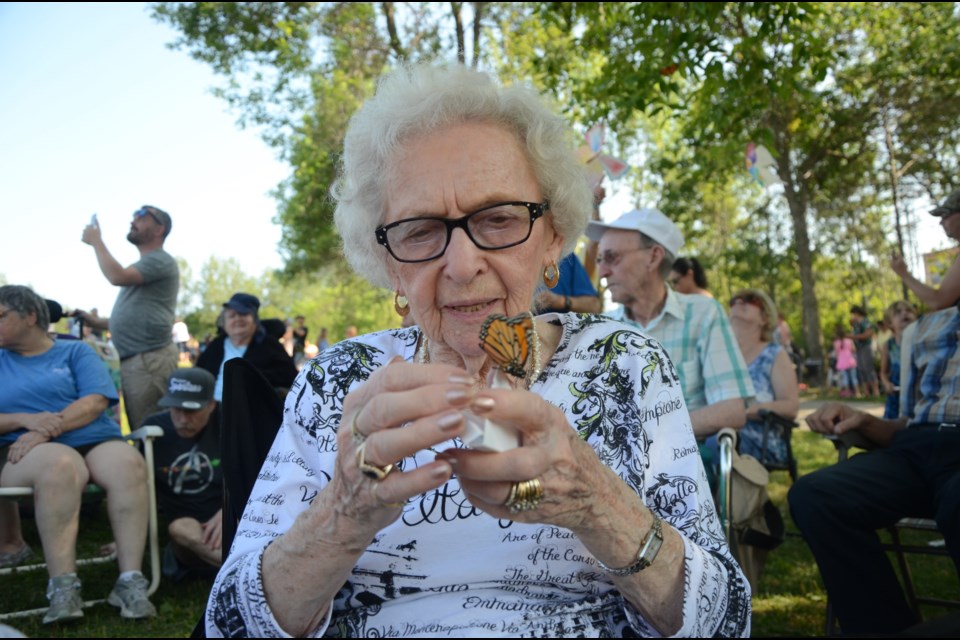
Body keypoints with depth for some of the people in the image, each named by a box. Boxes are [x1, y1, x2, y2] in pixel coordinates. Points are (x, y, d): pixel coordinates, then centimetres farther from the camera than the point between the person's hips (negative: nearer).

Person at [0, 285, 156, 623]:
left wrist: (47, 429, -14)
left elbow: (95, 402, -2)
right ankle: (63, 588, -39)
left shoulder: (75, 351, 14)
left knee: (129, 464, -33)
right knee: (60, 465, -38)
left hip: (94, 441, 1)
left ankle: (130, 580, -33)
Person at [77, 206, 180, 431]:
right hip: (133, 359, 10)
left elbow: (118, 277, -21)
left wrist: (96, 241, -7)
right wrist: (97, 322, 16)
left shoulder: (160, 260, -7)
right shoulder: (145, 265, 24)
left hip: (150, 358, -10)